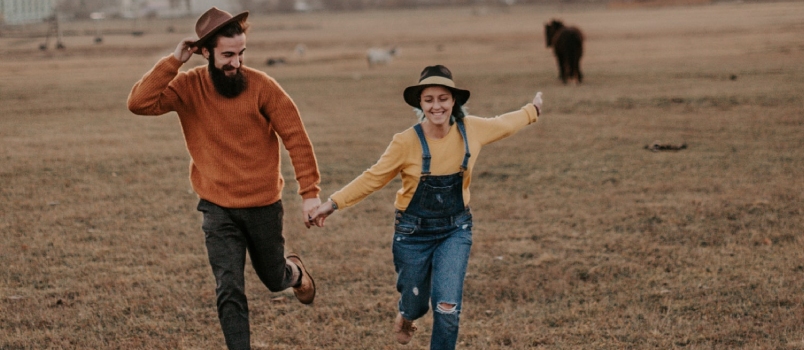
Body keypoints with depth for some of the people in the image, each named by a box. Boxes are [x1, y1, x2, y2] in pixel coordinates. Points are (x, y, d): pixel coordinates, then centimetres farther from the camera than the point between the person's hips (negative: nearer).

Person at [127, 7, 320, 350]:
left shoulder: (260, 86, -14)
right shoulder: (188, 87, -10)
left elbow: (296, 138, -10)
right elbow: (139, 102, -24)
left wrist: (309, 193, -12)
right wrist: (173, 61, -25)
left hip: (264, 206, 0)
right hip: (218, 210, 0)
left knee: (274, 280, 20)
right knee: (229, 292, -8)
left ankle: (293, 270, 56)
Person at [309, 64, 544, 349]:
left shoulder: (471, 130, -9)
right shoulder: (406, 142, -17)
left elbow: (503, 124, 11)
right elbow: (373, 178, -9)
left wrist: (532, 111, 27)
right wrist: (333, 203, -16)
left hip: (455, 231, 1)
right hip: (414, 232, -1)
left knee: (447, 307, -13)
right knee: (416, 305, 14)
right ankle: (406, 315, 53)